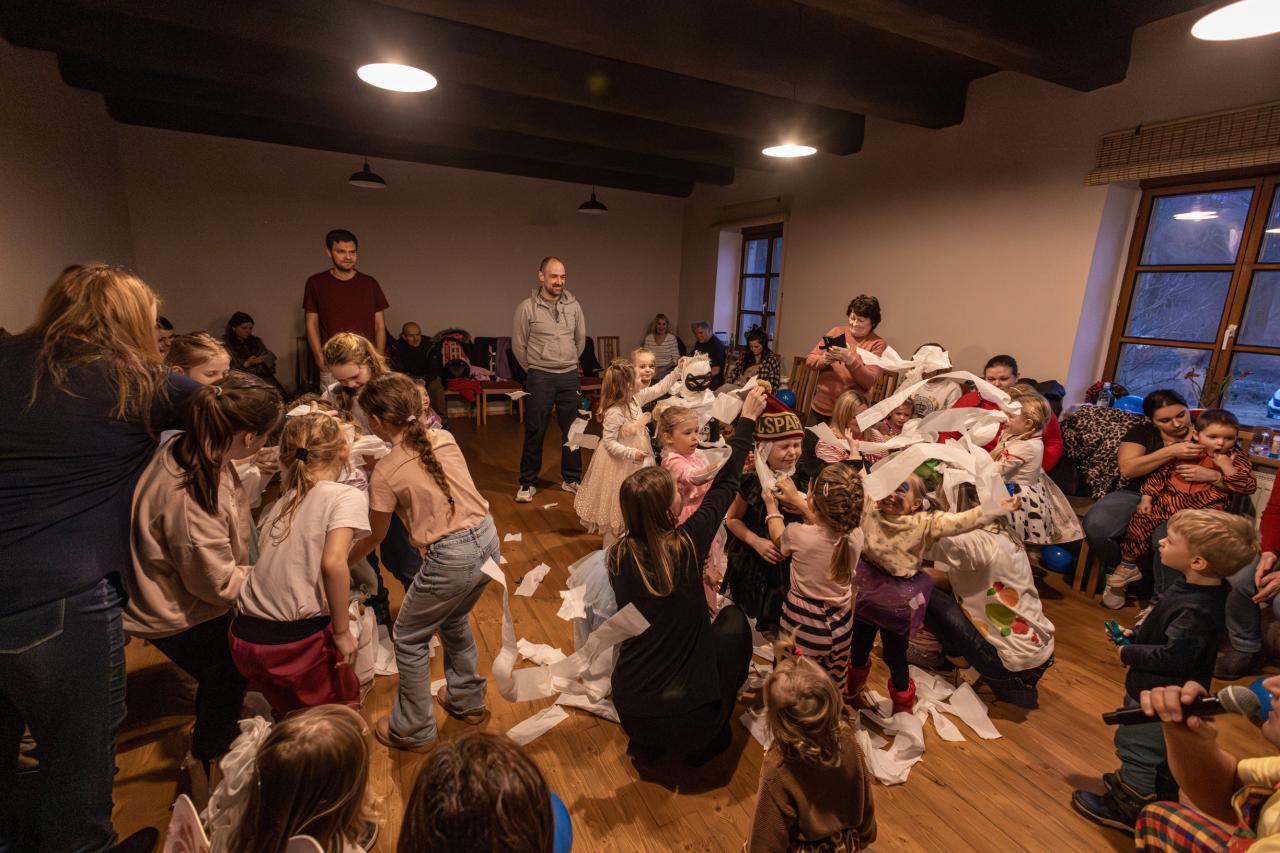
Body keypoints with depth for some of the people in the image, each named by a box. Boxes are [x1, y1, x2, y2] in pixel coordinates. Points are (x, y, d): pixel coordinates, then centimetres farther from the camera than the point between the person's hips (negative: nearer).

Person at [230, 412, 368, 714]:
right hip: (298, 639, -6)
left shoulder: (281, 502, 11)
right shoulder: (348, 496, -10)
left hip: (245, 637, 7)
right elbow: (333, 563, -23)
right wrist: (342, 631, -13)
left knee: (289, 712, 32)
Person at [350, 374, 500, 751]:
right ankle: (467, 700, 49)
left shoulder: (386, 472, -9)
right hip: (488, 540, 7)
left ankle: (413, 731, 35)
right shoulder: (444, 438, 3)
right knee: (453, 619, 32)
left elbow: (375, 536, 6)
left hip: (452, 558, -6)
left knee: (409, 639, 20)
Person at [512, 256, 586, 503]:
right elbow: (518, 346, 1)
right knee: (534, 432, 3)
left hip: (569, 376, 3)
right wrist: (533, 369, 9)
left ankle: (571, 479, 24)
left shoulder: (573, 305, 3)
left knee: (573, 430, 9)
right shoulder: (526, 308, -6)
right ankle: (527, 483, 16)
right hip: (539, 378, -3)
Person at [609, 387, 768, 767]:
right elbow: (725, 486, -5)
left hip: (631, 713, 3)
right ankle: (711, 739, 27)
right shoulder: (686, 546, -19)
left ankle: (645, 744, 31)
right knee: (733, 619, 18)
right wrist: (747, 420, 7)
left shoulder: (618, 556, -10)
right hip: (691, 720, -3)